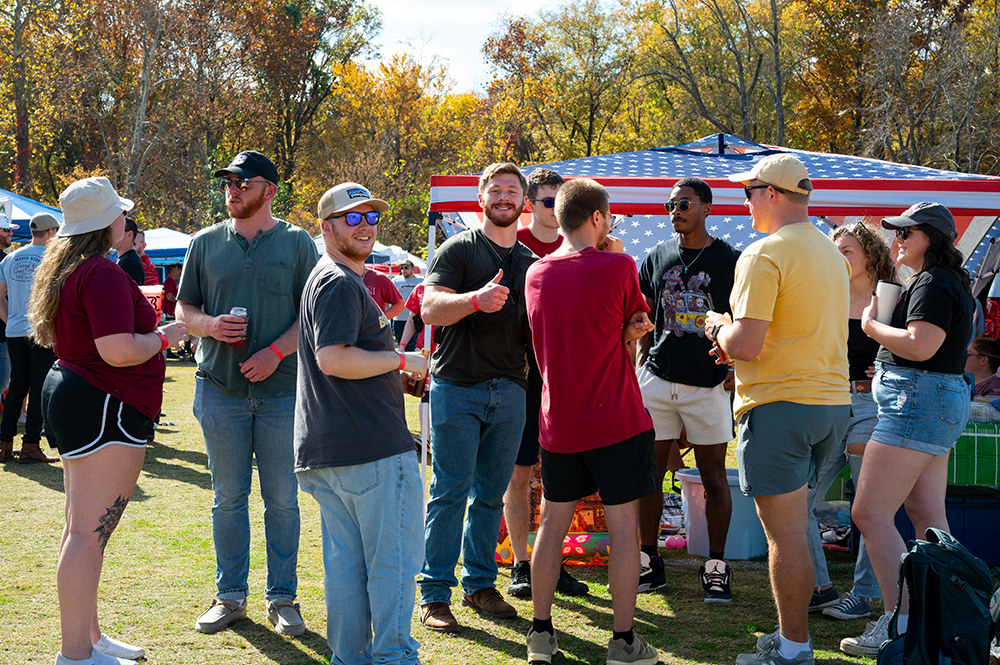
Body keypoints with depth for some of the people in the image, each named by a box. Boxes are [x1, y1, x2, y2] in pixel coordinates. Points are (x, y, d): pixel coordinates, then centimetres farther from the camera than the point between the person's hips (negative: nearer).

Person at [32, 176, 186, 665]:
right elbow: (118, 350, -25)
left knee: (83, 529, 16)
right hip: (104, 407, -11)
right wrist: (163, 337, -7)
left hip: (69, 391, 11)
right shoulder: (102, 274, -17)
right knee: (90, 532, -8)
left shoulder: (61, 269, 15)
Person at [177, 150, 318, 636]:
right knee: (228, 499, 8)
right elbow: (183, 308, 12)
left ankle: (282, 598, 14)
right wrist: (210, 324, -10)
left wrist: (276, 351, -14)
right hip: (220, 388, 2)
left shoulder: (297, 243, 2)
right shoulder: (205, 243, 9)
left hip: (282, 389, -2)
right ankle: (230, 595, 19)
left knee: (282, 500, 4)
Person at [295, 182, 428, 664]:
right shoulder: (340, 284, -12)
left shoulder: (334, 280, 21)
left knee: (345, 561, 12)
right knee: (394, 561, -2)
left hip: (326, 452, 10)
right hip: (373, 446, -10)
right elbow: (333, 358, -24)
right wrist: (402, 360, -14)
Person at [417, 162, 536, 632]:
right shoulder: (458, 249, 1)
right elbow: (430, 309, -11)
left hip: (509, 390, 5)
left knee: (491, 493, 8)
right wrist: (475, 299, -28)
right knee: (451, 491, -5)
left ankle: (480, 584, 19)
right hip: (457, 386, -5)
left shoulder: (531, 263, 17)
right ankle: (434, 594, 1)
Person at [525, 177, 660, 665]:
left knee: (553, 523, 12)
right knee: (622, 525, 4)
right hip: (615, 422, -5)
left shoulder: (536, 273, 4)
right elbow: (641, 324, 4)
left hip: (558, 421, 5)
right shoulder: (617, 267, -12)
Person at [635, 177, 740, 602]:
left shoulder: (730, 260, 0)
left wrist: (735, 367, -8)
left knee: (713, 474, 2)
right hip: (658, 377, 3)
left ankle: (716, 568, 10)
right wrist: (642, 362, 8)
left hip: (710, 381, -3)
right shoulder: (657, 257, 10)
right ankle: (649, 562, 16)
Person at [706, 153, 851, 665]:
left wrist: (718, 330, 2)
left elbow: (746, 344, -20)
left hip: (779, 404, -8)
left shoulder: (764, 254, -14)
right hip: (832, 400, 9)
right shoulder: (830, 250, 14)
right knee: (793, 524, 16)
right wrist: (737, 342, 20)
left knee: (784, 530, -2)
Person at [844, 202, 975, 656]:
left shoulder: (933, 283, -13)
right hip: (943, 402, 11)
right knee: (928, 516, 11)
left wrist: (871, 325, -10)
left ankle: (900, 623, -13)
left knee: (870, 513, -12)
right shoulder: (952, 283, 20)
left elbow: (920, 345, -24)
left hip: (918, 403, -11)